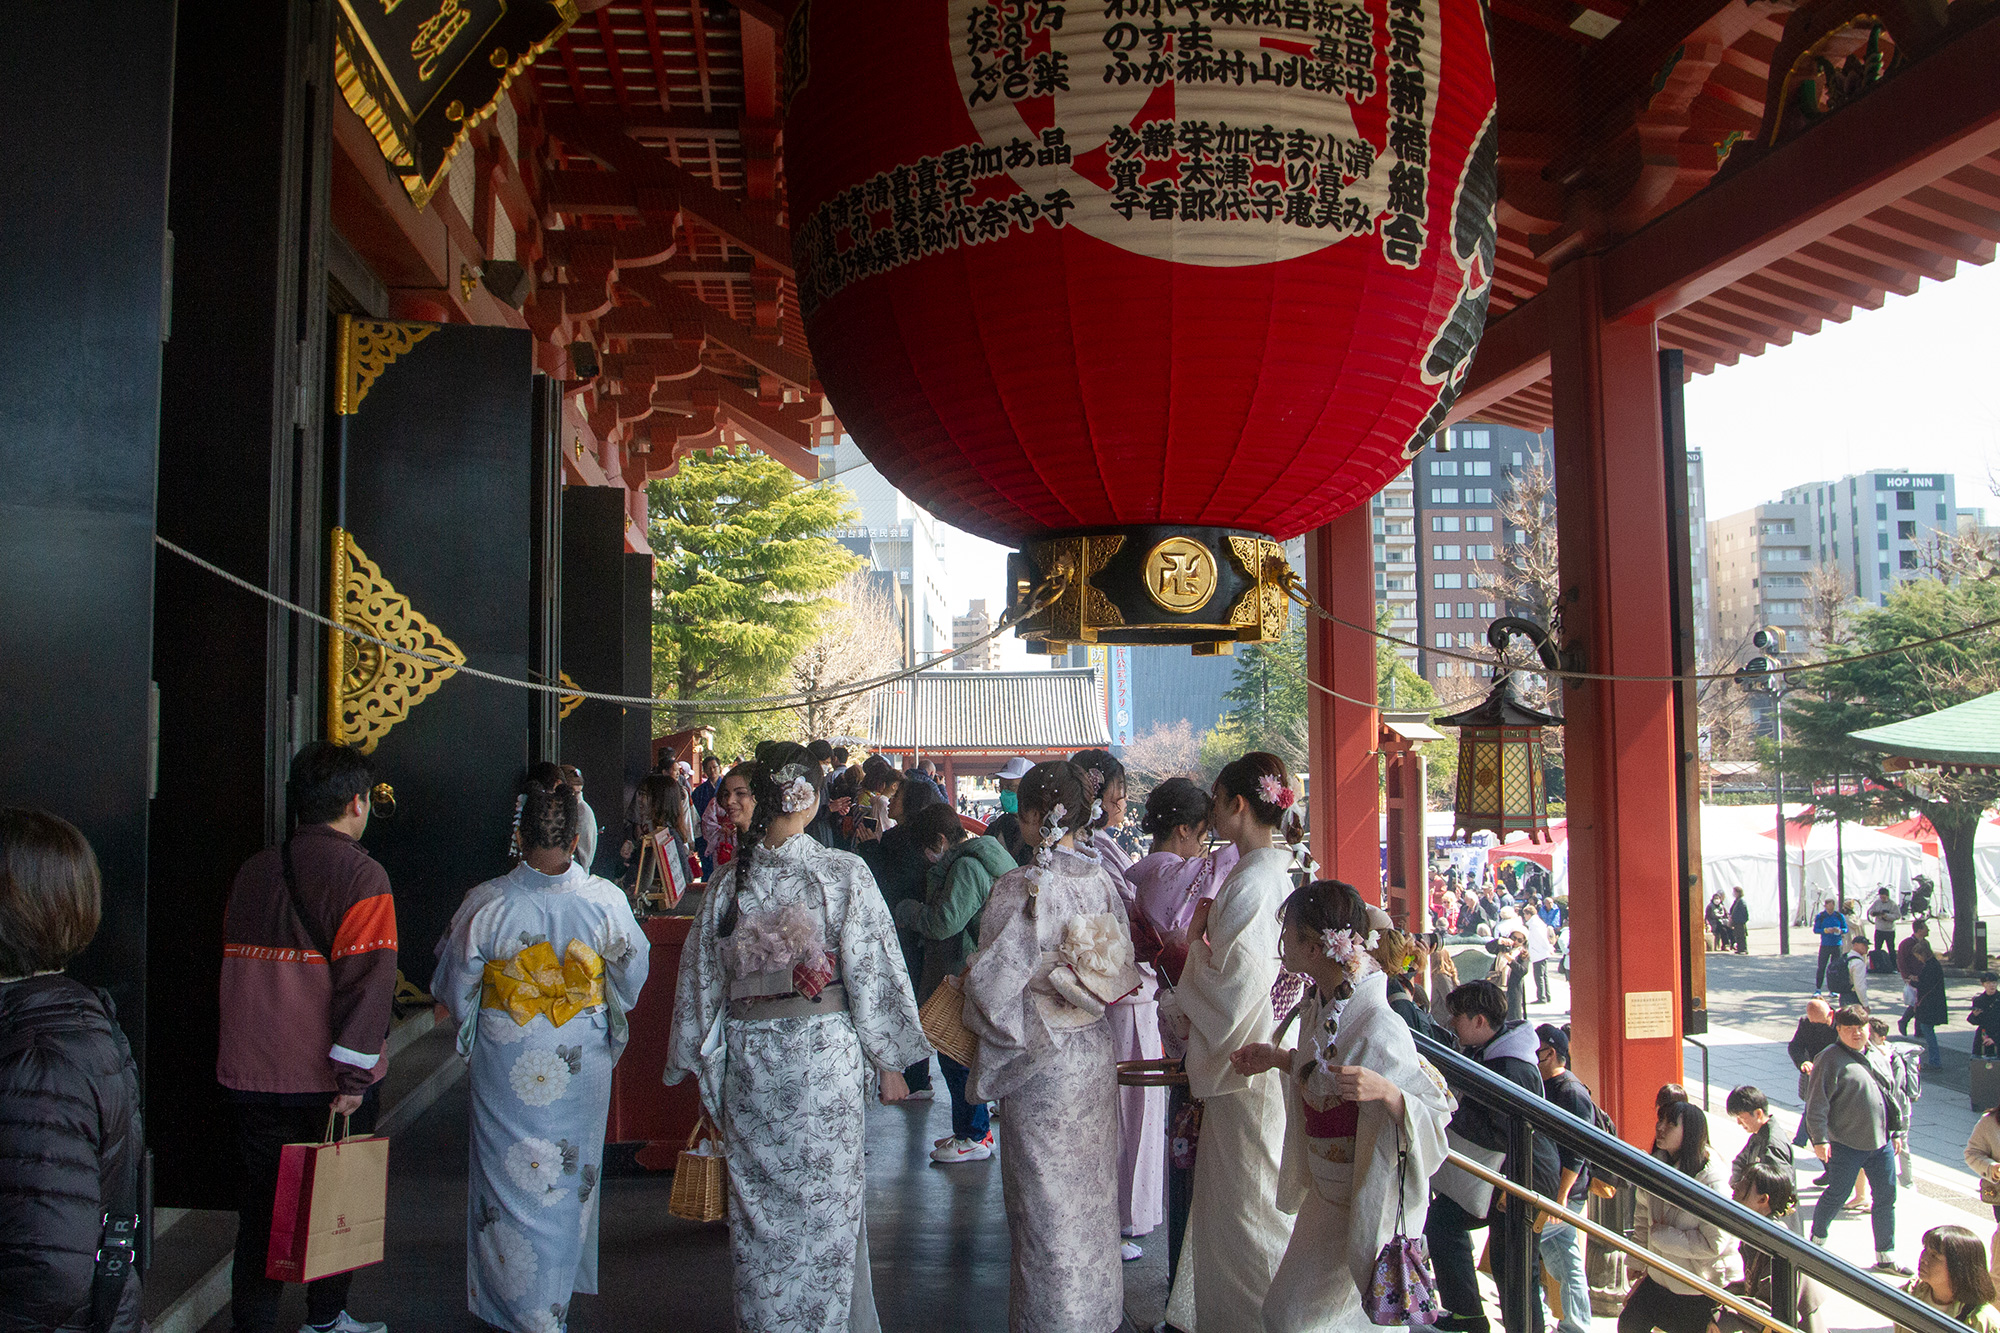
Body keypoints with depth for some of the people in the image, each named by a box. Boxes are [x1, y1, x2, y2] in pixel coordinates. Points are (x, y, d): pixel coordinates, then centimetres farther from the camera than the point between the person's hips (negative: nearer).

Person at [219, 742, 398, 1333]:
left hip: (252, 1074, 5)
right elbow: (367, 979, -19)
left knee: (263, 1196, 13)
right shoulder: (360, 874, -13)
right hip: (326, 1080, -5)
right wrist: (355, 1073, -16)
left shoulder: (254, 870, 7)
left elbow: (235, 967, 16)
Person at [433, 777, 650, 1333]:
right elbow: (632, 978, 1)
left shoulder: (486, 902, -17)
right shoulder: (606, 900, -14)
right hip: (580, 1067, 1)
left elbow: (455, 986, -3)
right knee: (570, 1179, 18)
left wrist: (465, 1024, 19)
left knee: (508, 1181, 14)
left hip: (506, 1068, -1)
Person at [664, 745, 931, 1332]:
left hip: (747, 1058, 2)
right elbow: (873, 970, -8)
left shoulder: (727, 882, -2)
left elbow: (701, 981, 4)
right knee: (827, 1198, 10)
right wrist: (889, 1059, 1)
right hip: (826, 1052, -2)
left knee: (758, 1203, 14)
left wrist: (704, 1070, 15)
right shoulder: (844, 873, -10)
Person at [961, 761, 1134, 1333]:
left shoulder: (1019, 887, -20)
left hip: (1041, 1066, -6)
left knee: (1046, 1201, 9)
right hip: (1096, 1057, 6)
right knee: (1091, 1188, 20)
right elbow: (1122, 969, 4)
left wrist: (965, 982, 2)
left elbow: (993, 983, -18)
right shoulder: (1104, 881, -4)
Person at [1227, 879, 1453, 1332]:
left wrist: (1384, 1090, -43)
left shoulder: (1378, 1027, -30)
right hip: (1327, 1190, 8)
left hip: (1368, 1202, -8)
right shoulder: (1318, 1002, -3)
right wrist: (1278, 1058, 9)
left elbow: (1436, 1109, -26)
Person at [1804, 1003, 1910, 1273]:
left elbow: (1891, 1095, 21)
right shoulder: (1831, 1059, -13)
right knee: (1837, 1195, 4)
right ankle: (1816, 1240, 25)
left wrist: (1897, 1130, 19)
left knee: (1886, 1196, 10)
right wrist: (1820, 1139, -19)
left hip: (1880, 1142, 7)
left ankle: (1886, 1256, 21)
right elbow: (1816, 1102, -15)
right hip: (1846, 1144, -7)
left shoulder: (1878, 1057, 10)